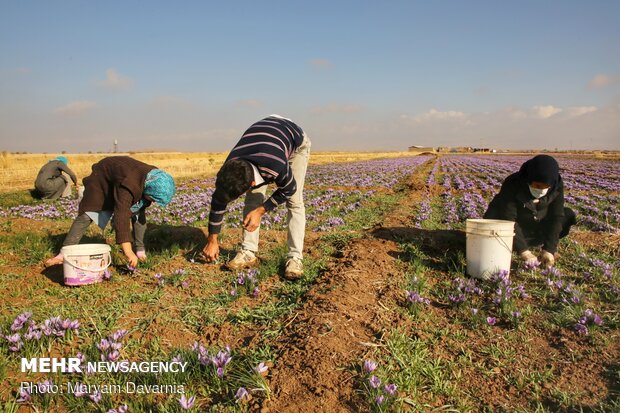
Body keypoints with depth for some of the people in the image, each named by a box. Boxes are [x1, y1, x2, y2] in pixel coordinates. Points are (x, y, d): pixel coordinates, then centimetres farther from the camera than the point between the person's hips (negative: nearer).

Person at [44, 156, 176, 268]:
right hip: (102, 179, -6)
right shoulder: (129, 186, -48)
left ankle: (140, 250, 2)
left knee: (139, 214, -10)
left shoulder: (155, 177, -28)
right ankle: (65, 253, -7)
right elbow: (121, 217, -52)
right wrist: (128, 252, -55)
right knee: (86, 215, -14)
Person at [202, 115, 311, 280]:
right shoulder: (230, 170, -29)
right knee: (253, 198, -8)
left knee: (294, 200, -16)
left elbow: (289, 190, -22)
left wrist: (260, 211, -23)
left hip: (296, 140, -4)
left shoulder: (276, 167, -46)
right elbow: (218, 200, -13)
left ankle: (295, 257, -13)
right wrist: (212, 241, -6)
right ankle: (248, 252, -1)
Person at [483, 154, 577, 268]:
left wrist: (549, 249, -28)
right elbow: (508, 218, -33)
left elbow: (556, 217, -18)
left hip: (538, 226, 5)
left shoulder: (557, 186, -17)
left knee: (568, 216, -16)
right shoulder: (512, 184, -29)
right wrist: (523, 250, -39)